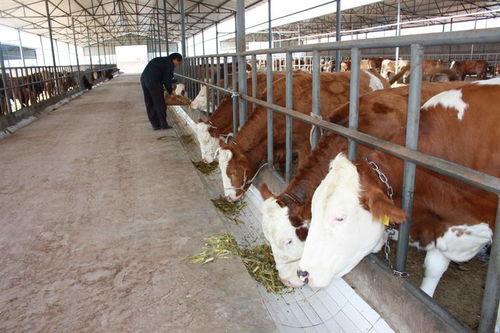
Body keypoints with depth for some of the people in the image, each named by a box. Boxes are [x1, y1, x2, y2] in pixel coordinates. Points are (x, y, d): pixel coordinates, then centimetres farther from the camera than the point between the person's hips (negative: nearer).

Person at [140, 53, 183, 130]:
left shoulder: (160, 60, 25)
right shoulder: (170, 64, -2)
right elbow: (167, 80, -5)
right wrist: (170, 93, 5)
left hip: (143, 79, 9)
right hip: (153, 81, -9)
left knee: (149, 104, 12)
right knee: (160, 104, 1)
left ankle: (155, 124, 18)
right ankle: (163, 124, 7)